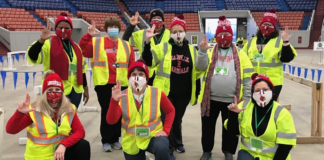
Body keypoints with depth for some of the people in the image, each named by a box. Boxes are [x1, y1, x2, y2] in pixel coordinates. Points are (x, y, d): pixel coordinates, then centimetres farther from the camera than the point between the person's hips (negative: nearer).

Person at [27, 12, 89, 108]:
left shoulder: (75, 46, 13)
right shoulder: (48, 44, -7)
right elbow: (32, 57, -24)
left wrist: (85, 88, 18)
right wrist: (41, 40, -39)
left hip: (75, 91, 6)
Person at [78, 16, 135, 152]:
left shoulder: (126, 45, 9)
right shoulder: (96, 43, 4)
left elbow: (132, 66, 7)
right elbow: (82, 50, -10)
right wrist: (88, 35, -21)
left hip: (121, 84, 2)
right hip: (103, 84, -2)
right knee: (106, 112, 4)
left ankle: (115, 139, 25)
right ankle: (106, 141, 17)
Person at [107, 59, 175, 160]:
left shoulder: (157, 93, -10)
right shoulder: (122, 96, -10)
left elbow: (170, 111, 4)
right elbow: (111, 121, -18)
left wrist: (165, 130, -8)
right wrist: (114, 101, -32)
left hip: (153, 136, -2)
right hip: (131, 142, 2)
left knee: (162, 148, -34)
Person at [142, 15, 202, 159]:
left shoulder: (192, 50, 6)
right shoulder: (163, 47, -3)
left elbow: (197, 74, 10)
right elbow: (149, 61, -14)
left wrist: (196, 94, 11)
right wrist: (148, 41, -26)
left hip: (184, 93, 3)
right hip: (166, 92, -3)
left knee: (177, 119, 18)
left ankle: (177, 143, 40)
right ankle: (168, 148, 18)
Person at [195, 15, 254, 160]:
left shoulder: (240, 54, 5)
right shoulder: (210, 52, 7)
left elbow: (247, 77, 3)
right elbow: (200, 66, -12)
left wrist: (247, 96, -2)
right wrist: (202, 51, -27)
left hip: (232, 100, 0)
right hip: (210, 98, 1)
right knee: (208, 126, 12)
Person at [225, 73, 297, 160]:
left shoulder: (282, 113, -13)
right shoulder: (244, 106, -7)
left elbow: (285, 144, -11)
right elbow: (233, 131, -4)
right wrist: (233, 114, -20)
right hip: (248, 153, 2)